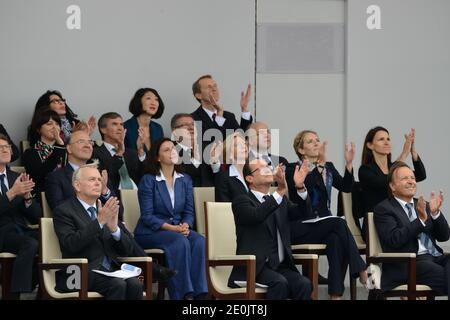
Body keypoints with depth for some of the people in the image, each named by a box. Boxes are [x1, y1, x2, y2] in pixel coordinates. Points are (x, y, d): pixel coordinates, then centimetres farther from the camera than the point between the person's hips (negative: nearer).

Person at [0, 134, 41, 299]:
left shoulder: (17, 178, 17)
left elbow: (36, 217, 13)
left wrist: (27, 197, -6)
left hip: (21, 230, 5)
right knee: (31, 245, -33)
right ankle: (15, 293, -30)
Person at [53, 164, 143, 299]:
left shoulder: (107, 210, 19)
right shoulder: (64, 211, 2)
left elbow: (128, 249, 11)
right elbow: (71, 244, -16)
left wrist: (114, 228, -9)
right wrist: (99, 221, -20)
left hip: (111, 270, 5)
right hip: (83, 273, -5)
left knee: (135, 284, -25)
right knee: (118, 284, -31)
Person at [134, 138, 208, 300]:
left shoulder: (185, 180, 12)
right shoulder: (148, 180, -4)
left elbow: (189, 211, 8)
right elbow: (147, 215, -9)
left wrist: (185, 225, -15)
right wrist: (171, 228, -21)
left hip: (178, 229, 4)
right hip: (150, 232, -4)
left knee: (199, 241, -27)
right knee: (180, 242, -34)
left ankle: (198, 293, -32)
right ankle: (184, 294, -35)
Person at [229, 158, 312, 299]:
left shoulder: (281, 201, 23)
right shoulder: (242, 201, 2)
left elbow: (299, 212, 5)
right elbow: (255, 216, -20)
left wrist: (300, 187, -12)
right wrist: (280, 191, -28)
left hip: (281, 266, 5)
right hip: (254, 267, -5)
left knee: (304, 284, -23)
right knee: (279, 283, -33)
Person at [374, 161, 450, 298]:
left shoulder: (422, 205, 24)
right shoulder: (383, 209, 5)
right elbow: (395, 239, -11)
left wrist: (435, 213, -2)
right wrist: (420, 220, -17)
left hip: (436, 257, 6)